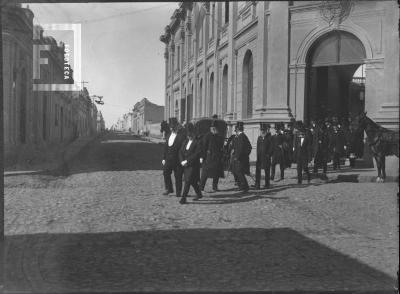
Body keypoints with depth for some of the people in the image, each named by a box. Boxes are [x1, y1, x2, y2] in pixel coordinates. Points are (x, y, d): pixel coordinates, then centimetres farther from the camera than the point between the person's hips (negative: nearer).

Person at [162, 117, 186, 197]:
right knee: (166, 173, 3)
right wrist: (164, 158, 13)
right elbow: (165, 146, 17)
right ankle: (169, 189, 19)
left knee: (178, 176, 1)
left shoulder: (181, 136, -8)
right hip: (169, 159, 6)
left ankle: (178, 192, 10)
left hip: (177, 159, -6)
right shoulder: (169, 135, 14)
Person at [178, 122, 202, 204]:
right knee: (192, 181, 16)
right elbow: (181, 152, 10)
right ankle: (199, 194, 34)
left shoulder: (197, 143, -9)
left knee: (188, 181, -12)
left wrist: (187, 161, -19)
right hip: (185, 165, 7)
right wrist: (182, 161, -7)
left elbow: (197, 154, -17)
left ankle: (183, 198, -11)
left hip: (193, 165, -7)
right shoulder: (185, 142, 12)